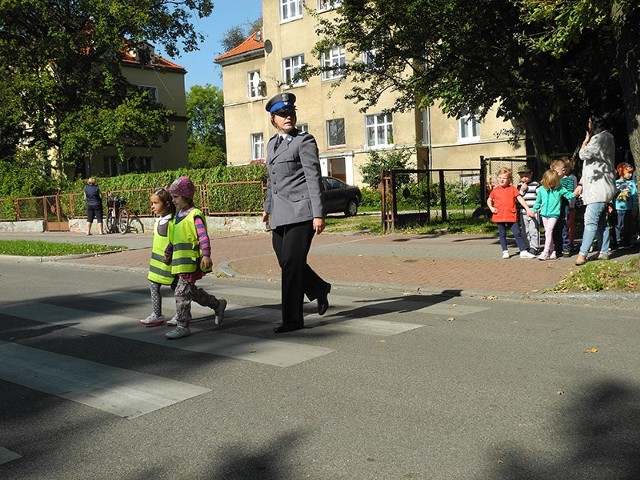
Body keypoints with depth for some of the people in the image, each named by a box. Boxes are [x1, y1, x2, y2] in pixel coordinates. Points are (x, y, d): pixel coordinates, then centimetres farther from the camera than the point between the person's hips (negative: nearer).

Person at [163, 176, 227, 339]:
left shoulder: (195, 216, -12)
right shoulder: (178, 215, 15)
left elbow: (203, 237, -23)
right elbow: (174, 237, 27)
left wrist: (206, 255, -34)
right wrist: (168, 252, 32)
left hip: (191, 262, -9)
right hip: (180, 262, 9)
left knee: (182, 292, -7)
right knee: (191, 291, 16)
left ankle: (182, 326, 3)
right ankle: (218, 304, 32)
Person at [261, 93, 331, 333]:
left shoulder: (304, 141, -5)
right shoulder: (272, 143, 17)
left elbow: (314, 178, -11)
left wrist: (318, 214, -17)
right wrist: (267, 207, 28)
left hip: (300, 213, -7)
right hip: (280, 215, 7)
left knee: (291, 265, -6)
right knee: (287, 263, 12)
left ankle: (292, 319, 4)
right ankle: (319, 289, 36)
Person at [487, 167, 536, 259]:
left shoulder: (512, 189, 2)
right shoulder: (495, 190, 6)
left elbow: (520, 199, -1)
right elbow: (489, 200, 19)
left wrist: (527, 209, -6)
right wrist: (491, 208, 1)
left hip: (511, 216, -2)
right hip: (499, 216, 2)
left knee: (517, 233, -3)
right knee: (502, 234, 8)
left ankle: (523, 251, 0)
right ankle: (505, 251, 19)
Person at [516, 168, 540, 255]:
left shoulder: (535, 184, 0)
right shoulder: (520, 185, 9)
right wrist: (521, 190, -7)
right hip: (523, 212, 4)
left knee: (534, 230, -3)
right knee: (524, 231, 9)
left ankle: (534, 247, 3)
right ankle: (526, 247, 17)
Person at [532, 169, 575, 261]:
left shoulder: (560, 189, -4)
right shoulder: (541, 189, 4)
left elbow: (569, 195, -3)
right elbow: (538, 202, 15)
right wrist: (533, 210, 18)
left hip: (554, 214, -4)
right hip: (544, 214, 4)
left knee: (548, 232, -14)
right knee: (548, 233, 9)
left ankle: (545, 252, -11)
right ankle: (552, 252, 18)